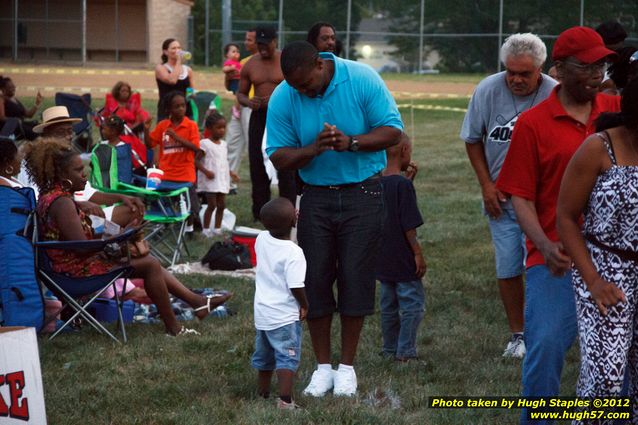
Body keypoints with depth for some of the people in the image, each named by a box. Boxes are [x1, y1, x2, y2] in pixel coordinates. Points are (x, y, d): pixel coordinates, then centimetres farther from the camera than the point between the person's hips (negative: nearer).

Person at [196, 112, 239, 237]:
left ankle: (217, 229, 16)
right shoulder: (204, 144, -10)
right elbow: (197, 160, -13)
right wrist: (206, 171, -24)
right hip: (210, 180, -7)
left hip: (222, 180, 7)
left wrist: (230, 173, 12)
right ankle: (206, 230, 1)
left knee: (221, 205, 7)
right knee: (212, 205, -8)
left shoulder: (223, 144, 13)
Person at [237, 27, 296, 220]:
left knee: (286, 167, -4)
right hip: (259, 117, 3)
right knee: (258, 165, 3)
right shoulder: (250, 65, 7)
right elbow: (240, 93, 13)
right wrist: (248, 102, -10)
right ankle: (260, 211, 10)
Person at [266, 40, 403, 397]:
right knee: (315, 280, 1)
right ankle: (323, 365, 14)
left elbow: (392, 130, -8)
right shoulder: (283, 98, -6)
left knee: (356, 278, 0)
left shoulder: (362, 79, -11)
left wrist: (352, 142, -24)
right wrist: (314, 149, -23)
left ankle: (347, 366, 11)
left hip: (363, 193, -2)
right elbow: (278, 156, -4)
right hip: (316, 197, 2)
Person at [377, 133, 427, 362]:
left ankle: (390, 350, 22)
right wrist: (418, 253, -12)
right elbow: (408, 225, -16)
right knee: (413, 304, 0)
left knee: (389, 306, 15)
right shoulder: (403, 184, -16)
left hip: (383, 260, 8)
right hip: (402, 259, -8)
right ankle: (405, 352, -1)